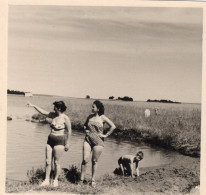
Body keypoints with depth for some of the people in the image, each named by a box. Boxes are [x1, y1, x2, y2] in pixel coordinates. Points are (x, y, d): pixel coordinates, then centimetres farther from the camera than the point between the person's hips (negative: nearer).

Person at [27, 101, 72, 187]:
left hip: (59, 141, -6)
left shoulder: (65, 118, -11)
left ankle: (55, 180, 15)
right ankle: (47, 180, 13)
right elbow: (43, 112, 15)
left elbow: (69, 131, -8)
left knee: (56, 162, 1)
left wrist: (67, 143, -9)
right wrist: (34, 105, 13)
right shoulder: (53, 115, 7)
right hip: (50, 140, 6)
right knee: (48, 161, 5)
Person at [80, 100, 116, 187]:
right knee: (85, 160, -6)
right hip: (88, 140, 3)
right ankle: (81, 179, 1)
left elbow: (113, 126, -7)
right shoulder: (90, 117, 9)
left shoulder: (102, 118, -4)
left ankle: (93, 180, 18)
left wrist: (106, 135, -6)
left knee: (94, 161, 5)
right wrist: (85, 130, 7)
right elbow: (85, 125, 26)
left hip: (98, 141, -3)